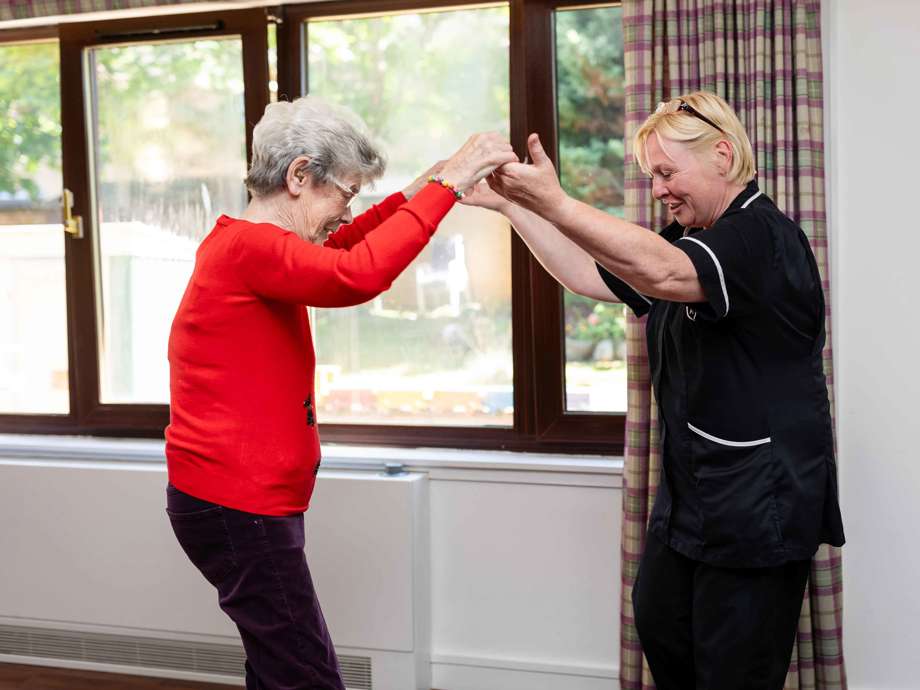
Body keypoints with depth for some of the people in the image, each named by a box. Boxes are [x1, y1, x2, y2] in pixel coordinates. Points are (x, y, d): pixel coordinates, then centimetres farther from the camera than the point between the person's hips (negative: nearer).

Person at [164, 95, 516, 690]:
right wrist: (446, 186, -27)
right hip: (237, 507, -11)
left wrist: (411, 197, 20)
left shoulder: (239, 244, 14)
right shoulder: (248, 248, -19)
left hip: (238, 500, 11)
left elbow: (329, 254, 30)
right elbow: (359, 274, -34)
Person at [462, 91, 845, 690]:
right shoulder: (692, 239, 14)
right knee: (660, 624, 17)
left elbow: (662, 272, -36)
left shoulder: (765, 237, -18)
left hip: (760, 500, -9)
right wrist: (511, 205, 3)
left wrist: (555, 203, -42)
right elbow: (589, 275, 11)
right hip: (692, 493, 10)